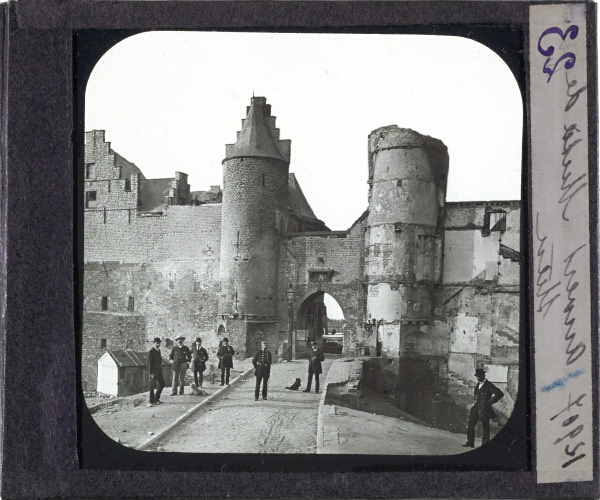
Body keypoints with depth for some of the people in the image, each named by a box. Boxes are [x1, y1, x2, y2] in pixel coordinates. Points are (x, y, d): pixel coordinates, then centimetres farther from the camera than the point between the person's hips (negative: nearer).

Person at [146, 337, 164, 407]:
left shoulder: (158, 350, 12)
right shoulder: (151, 351, -14)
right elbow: (149, 363, -16)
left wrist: (161, 368, 14)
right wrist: (151, 373, -19)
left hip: (159, 371, 9)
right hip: (153, 371, -9)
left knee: (162, 384, 14)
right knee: (152, 386, -3)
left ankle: (156, 399, 26)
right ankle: (151, 402, 4)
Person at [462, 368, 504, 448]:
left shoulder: (489, 385, -10)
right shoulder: (478, 384, 15)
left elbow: (500, 394, -17)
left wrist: (490, 401, -14)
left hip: (484, 409, -8)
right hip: (476, 408, 8)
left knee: (485, 427, 0)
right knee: (470, 424, 5)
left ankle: (485, 444, 8)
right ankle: (470, 442, 14)